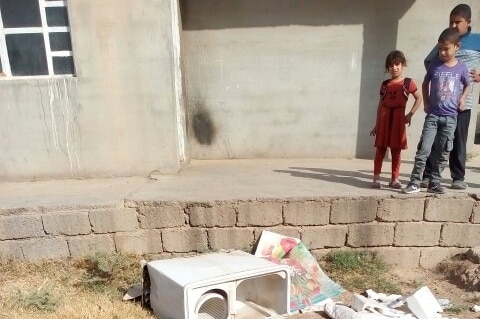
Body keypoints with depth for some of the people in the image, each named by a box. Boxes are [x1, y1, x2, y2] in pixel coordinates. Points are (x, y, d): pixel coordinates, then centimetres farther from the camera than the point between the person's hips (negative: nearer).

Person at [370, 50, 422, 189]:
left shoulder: (408, 83, 2)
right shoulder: (385, 84, 7)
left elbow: (419, 98, 11)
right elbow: (380, 105, 10)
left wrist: (410, 114, 0)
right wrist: (376, 124, 8)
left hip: (398, 119, -1)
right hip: (384, 119, 1)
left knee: (396, 150, 5)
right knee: (380, 149, 0)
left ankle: (395, 178, 14)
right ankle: (376, 178, 4)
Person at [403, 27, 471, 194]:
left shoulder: (462, 67, 0)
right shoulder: (434, 66, 0)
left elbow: (467, 85, 17)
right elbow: (425, 84, 15)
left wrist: (462, 98, 0)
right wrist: (426, 102, 7)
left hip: (450, 117, 1)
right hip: (432, 115, -1)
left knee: (443, 153, 5)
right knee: (423, 149, -8)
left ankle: (435, 183, 14)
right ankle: (415, 182, -3)